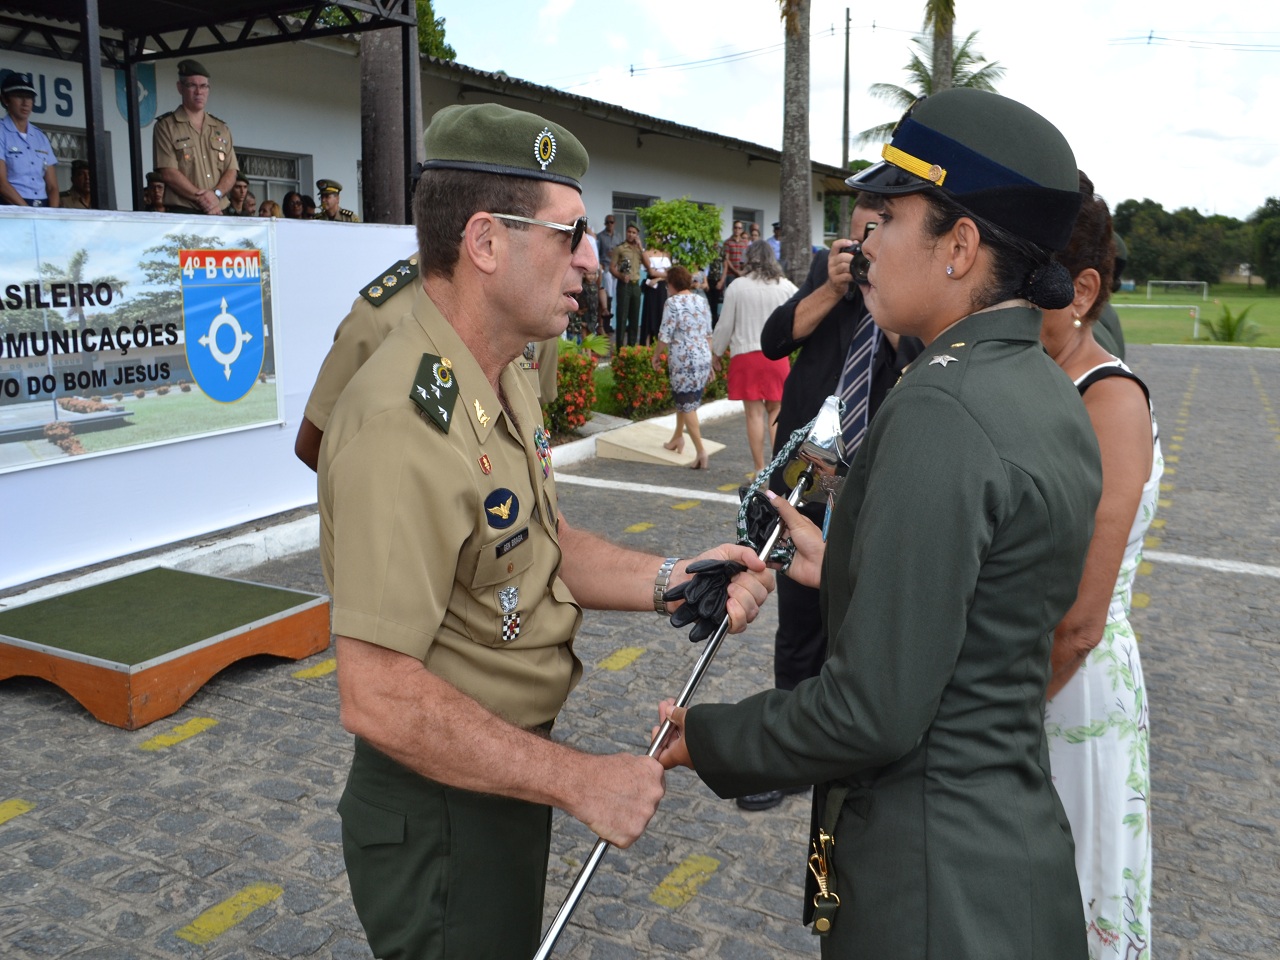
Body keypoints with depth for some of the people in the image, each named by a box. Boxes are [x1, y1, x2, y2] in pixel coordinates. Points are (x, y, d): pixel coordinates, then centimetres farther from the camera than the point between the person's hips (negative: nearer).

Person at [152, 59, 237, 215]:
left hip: (218, 213, 4)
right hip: (182, 212, -4)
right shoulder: (166, 126, 4)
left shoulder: (222, 129, 18)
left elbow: (231, 171, 10)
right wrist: (200, 197, -14)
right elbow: (169, 173, -6)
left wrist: (217, 194, -9)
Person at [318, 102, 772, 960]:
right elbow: (380, 698, -32)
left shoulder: (502, 381, 4)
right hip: (442, 811, -9)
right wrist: (579, 780, -24)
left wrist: (671, 582, -6)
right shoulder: (409, 421, -30)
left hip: (508, 778, 10)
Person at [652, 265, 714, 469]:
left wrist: (656, 355, 4)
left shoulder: (672, 302, -9)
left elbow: (665, 336, -12)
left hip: (683, 361, -6)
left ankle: (700, 450, -7)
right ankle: (677, 438, 34)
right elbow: (709, 334, 13)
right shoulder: (702, 301, 9)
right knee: (683, 399, 22)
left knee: (687, 404, -1)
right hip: (704, 359, 7)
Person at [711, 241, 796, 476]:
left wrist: (716, 352, 12)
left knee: (754, 412, 2)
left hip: (745, 355, -2)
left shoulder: (737, 287, -5)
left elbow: (725, 324, -1)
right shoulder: (785, 286, 1)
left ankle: (759, 468, 6)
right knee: (775, 410, 13)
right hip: (777, 355, 2)